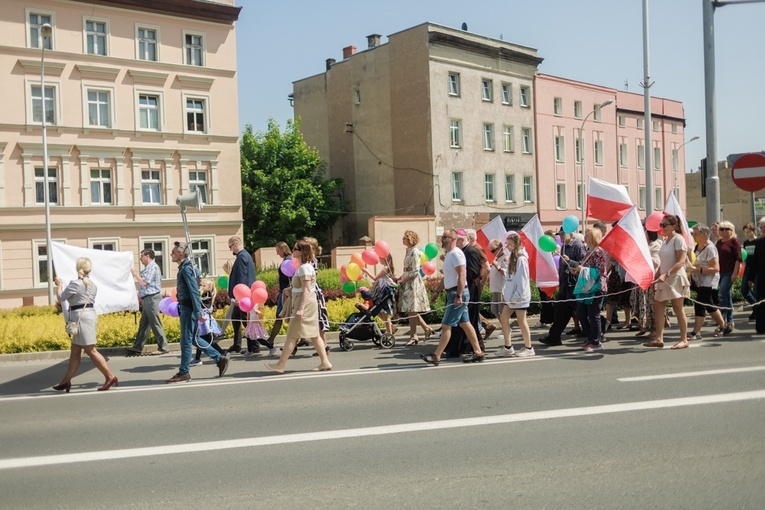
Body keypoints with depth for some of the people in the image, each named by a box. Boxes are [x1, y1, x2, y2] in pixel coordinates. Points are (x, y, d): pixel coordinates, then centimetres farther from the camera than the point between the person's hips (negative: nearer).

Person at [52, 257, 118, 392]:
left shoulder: (75, 283, -13)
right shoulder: (93, 285, 12)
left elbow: (60, 298, -3)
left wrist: (59, 285, 13)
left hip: (81, 317, -9)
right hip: (89, 314, 9)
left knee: (90, 350, -8)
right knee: (75, 351, 13)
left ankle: (110, 377, -10)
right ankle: (66, 381, 19)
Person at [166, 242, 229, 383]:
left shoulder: (186, 269, -15)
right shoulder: (183, 267, 14)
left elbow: (194, 291, -21)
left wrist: (198, 312, -23)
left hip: (189, 309, -10)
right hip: (185, 308, 10)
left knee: (186, 341, -2)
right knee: (194, 339, 14)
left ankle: (183, 373, 7)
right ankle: (220, 359, 19)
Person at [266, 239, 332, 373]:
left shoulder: (304, 268, -15)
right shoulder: (307, 266, 15)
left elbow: (306, 290, -21)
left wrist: (301, 309, -24)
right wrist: (290, 291, 9)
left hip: (305, 304, -10)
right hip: (309, 304, 10)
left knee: (292, 335, -4)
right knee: (313, 335, 10)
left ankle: (280, 365, 1)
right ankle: (325, 362, 11)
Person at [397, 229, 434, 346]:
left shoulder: (415, 252, -13)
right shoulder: (408, 251, 14)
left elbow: (415, 272, -17)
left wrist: (402, 280, -15)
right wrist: (399, 278, 10)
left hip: (413, 283, -9)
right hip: (407, 284, 9)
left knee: (411, 311, -5)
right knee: (410, 311, 10)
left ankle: (413, 337, 1)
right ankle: (427, 328, 21)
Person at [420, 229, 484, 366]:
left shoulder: (456, 253, -14)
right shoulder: (449, 254, 18)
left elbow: (462, 276, -22)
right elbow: (446, 277, 25)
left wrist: (458, 296, -27)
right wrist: (437, 292, 24)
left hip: (458, 293, -10)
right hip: (453, 293, 10)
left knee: (446, 325, -7)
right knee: (465, 323, 13)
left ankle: (436, 356, -4)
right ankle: (478, 352, 18)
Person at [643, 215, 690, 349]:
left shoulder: (678, 239, -10)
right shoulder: (665, 240, 15)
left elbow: (681, 261, -18)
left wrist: (666, 274, -25)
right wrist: (656, 277, 14)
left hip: (675, 278, -8)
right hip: (664, 279, 8)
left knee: (678, 308, -3)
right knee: (658, 306, 3)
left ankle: (684, 339, 6)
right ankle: (659, 339, 5)